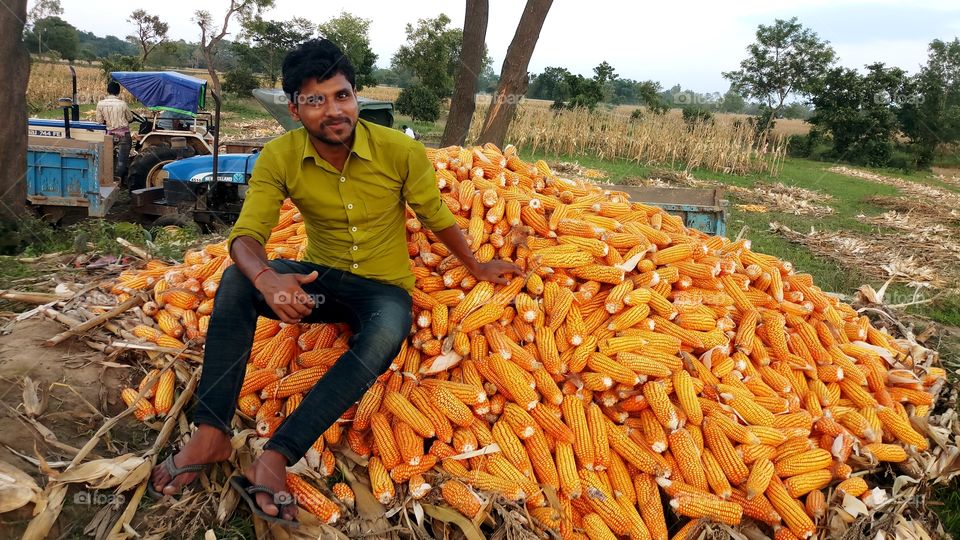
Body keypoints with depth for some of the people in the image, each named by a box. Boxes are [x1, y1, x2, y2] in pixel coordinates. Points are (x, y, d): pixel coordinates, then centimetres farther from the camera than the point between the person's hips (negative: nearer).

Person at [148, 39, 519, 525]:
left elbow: (436, 216, 0)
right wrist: (266, 278, -40)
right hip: (319, 279, 2)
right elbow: (246, 234, -16)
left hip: (384, 288, -2)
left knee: (386, 334, -37)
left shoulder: (401, 152, -15)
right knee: (237, 281, -25)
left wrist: (475, 267, 12)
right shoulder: (278, 158, -11)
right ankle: (211, 434, -23)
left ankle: (273, 460, -37)